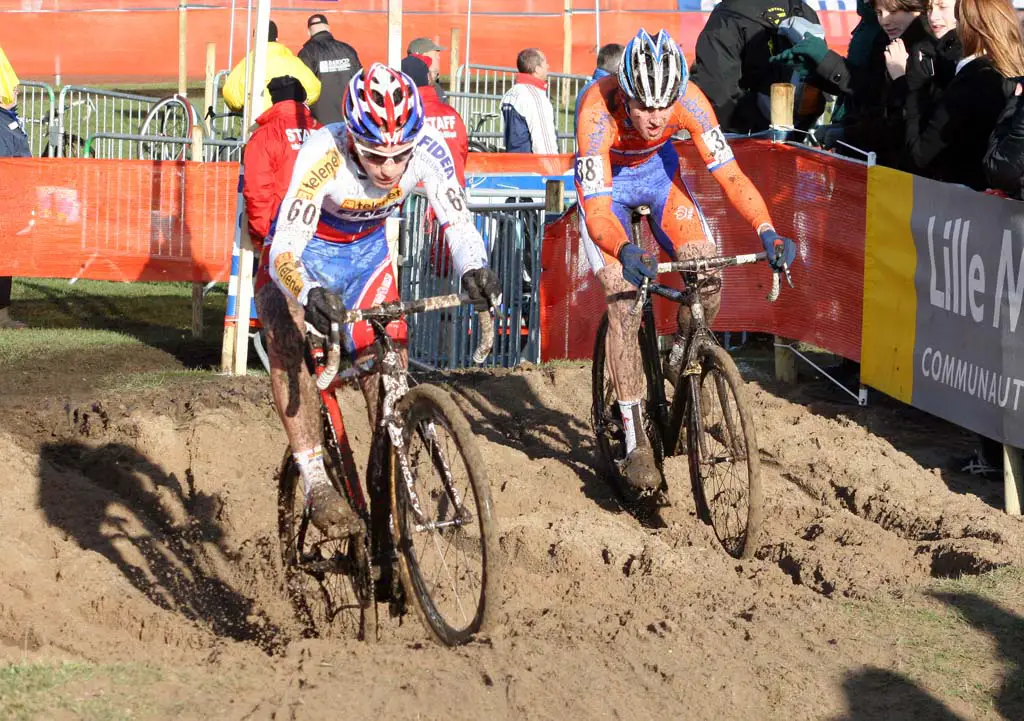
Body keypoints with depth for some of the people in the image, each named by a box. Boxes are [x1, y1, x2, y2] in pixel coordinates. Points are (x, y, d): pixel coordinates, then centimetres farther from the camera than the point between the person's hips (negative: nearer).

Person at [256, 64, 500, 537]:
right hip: (306, 250, -4)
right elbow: (284, 252, -41)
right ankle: (316, 482, -30)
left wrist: (473, 271, -44)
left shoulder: (428, 148, -28)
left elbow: (458, 222, -22)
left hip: (367, 252, 4)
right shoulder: (324, 155, -38)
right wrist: (309, 294, -62)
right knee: (287, 342, -29)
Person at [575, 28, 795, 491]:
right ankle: (635, 440, -11)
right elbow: (597, 208, -42)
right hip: (605, 182, -3)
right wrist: (625, 252, -62)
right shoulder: (599, 110, -39)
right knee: (623, 301, -17)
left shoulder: (689, 101, -31)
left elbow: (729, 173, -29)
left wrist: (766, 230, -44)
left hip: (657, 169, 3)